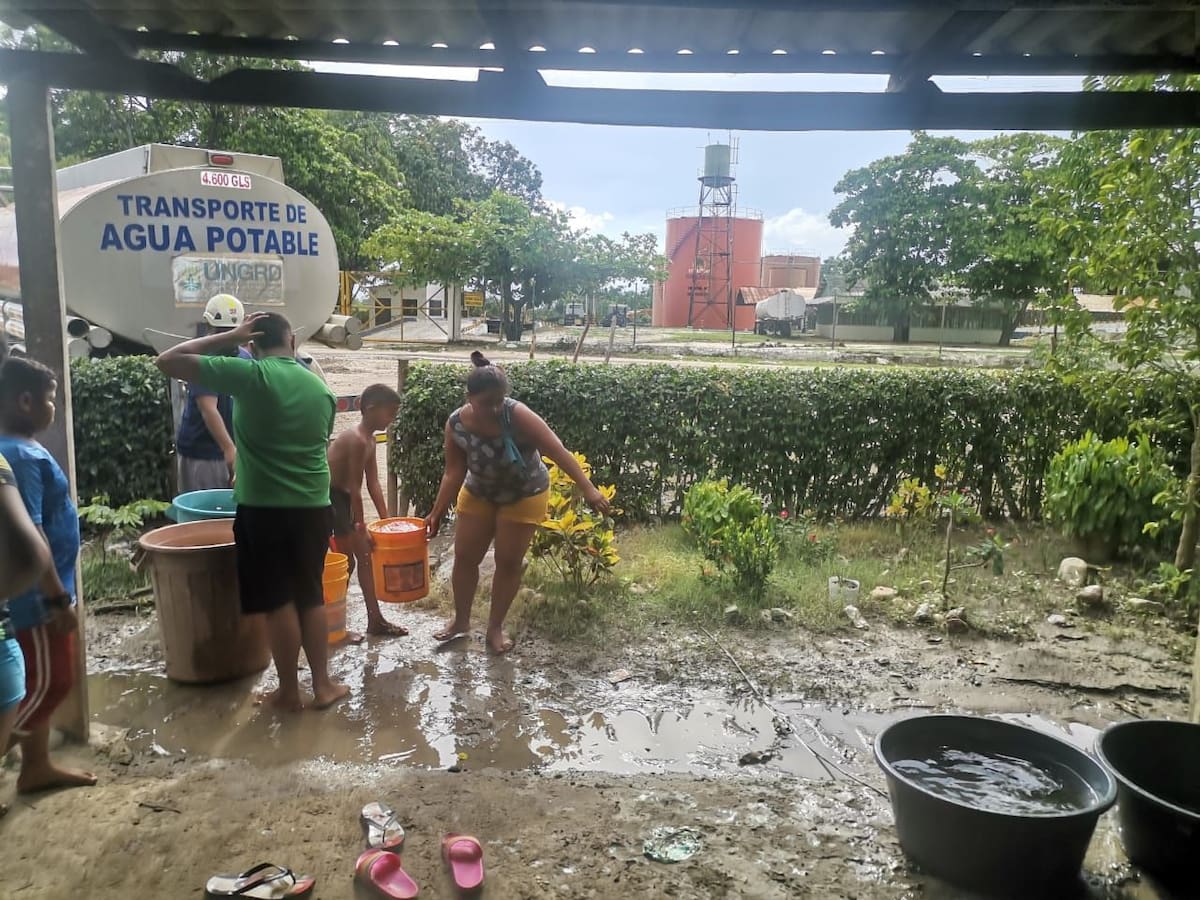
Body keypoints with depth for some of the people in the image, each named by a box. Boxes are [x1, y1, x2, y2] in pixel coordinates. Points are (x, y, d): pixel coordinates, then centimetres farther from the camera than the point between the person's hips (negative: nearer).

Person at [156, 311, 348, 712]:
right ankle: (323, 684, 22)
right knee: (311, 595, 15)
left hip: (263, 509, -4)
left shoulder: (251, 374, -9)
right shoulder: (321, 388, 7)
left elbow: (167, 361, -7)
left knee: (278, 600, 7)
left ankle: (289, 691, 18)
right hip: (314, 507, 4)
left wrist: (229, 336, 0)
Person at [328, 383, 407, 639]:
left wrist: (385, 520, 7)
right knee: (347, 560, -4)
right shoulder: (357, 440, -23)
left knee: (364, 556, 10)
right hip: (327, 497, -10)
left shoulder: (369, 440, 7)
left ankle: (375, 619, 17)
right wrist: (360, 526, -17)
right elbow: (355, 488, -22)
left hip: (340, 497, 10)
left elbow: (373, 483, 9)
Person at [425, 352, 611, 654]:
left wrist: (588, 488, -42)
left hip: (524, 495, -3)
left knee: (509, 562, 3)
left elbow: (558, 451, -35)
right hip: (478, 494, 3)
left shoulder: (518, 415, -32)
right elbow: (454, 472, -10)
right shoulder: (456, 423, -21)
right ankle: (461, 620, 28)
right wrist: (438, 511, -12)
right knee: (464, 556, 7)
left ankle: (495, 627, 21)